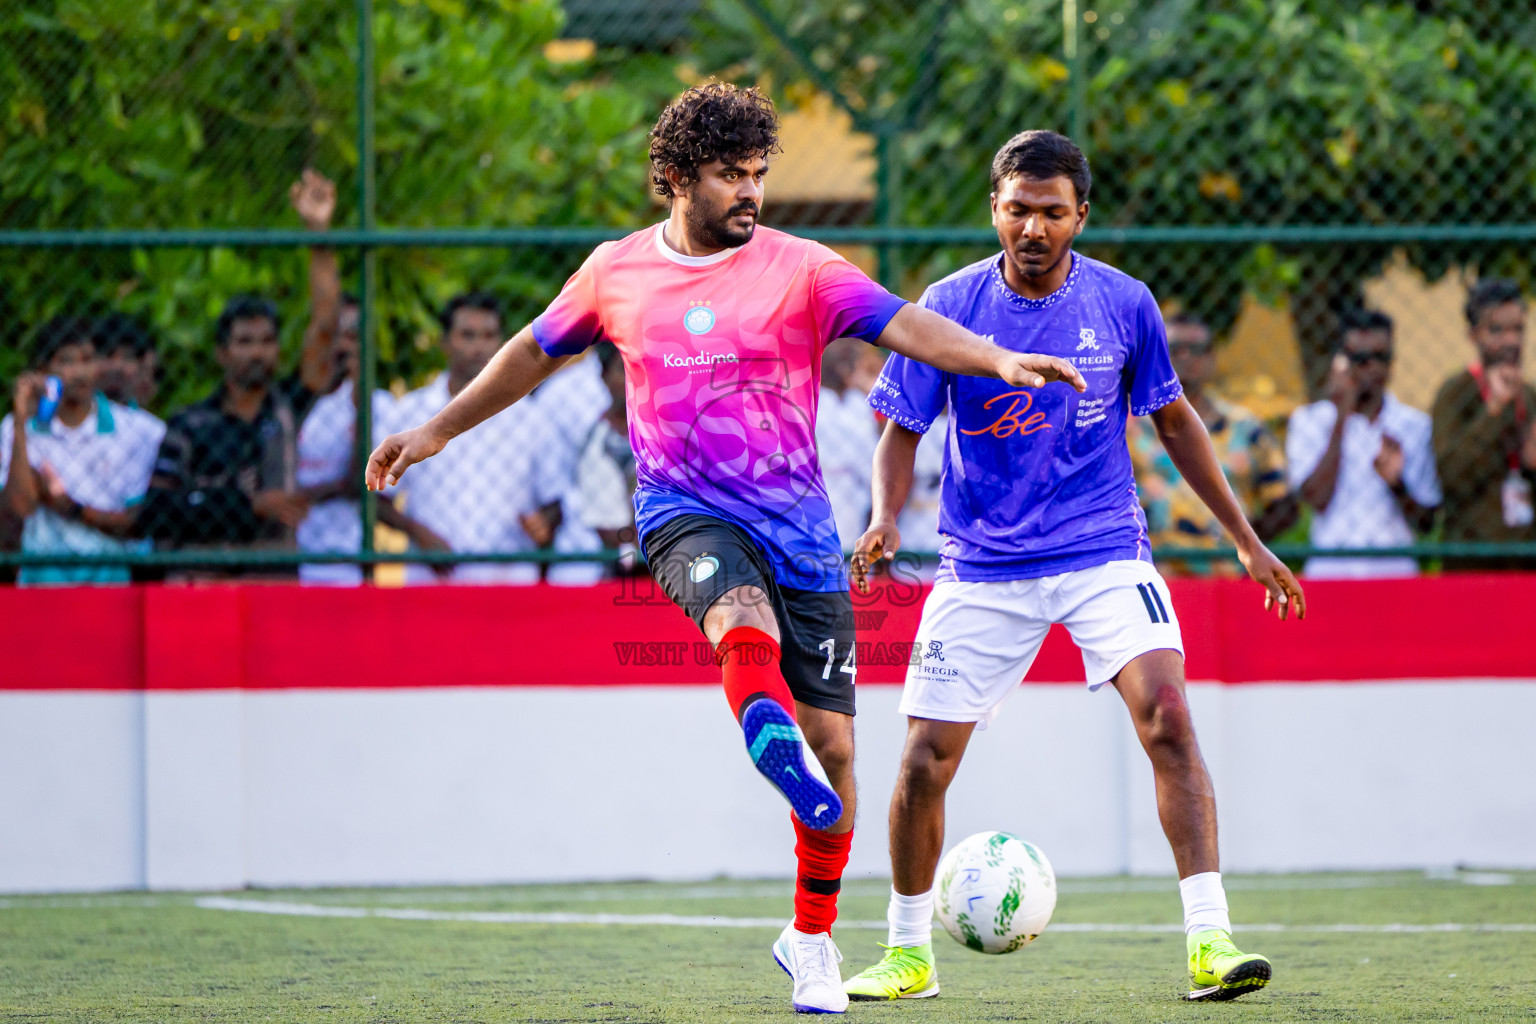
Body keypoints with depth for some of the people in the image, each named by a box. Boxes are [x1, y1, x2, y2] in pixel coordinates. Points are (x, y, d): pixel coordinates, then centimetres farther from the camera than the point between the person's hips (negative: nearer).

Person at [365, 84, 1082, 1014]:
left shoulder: (798, 269, -2)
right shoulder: (616, 272, 6)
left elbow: (903, 324, -15)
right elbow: (538, 351, 23)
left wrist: (999, 360, -32)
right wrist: (439, 430, 29)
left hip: (798, 526, 0)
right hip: (686, 514, 0)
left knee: (833, 742, 0)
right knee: (747, 624, -36)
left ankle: (812, 940, 18)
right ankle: (772, 744, -65)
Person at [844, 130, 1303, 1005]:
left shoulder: (1124, 305, -4)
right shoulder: (949, 306, -7)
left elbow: (1174, 418, 11)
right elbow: (902, 431, 1)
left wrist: (1247, 539, 12)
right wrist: (886, 519, -20)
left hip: (1105, 553, 0)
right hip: (982, 567, 0)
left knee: (1168, 715, -21)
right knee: (926, 760, -2)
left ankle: (1209, 941, -20)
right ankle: (910, 955, 19)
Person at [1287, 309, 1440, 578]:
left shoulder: (1415, 425, 9)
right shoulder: (1309, 421, 7)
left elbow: (1426, 522, 9)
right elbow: (1317, 499, -8)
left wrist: (1395, 483, -10)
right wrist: (1341, 418, -6)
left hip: (1395, 566, 1)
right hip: (1330, 567, -1)